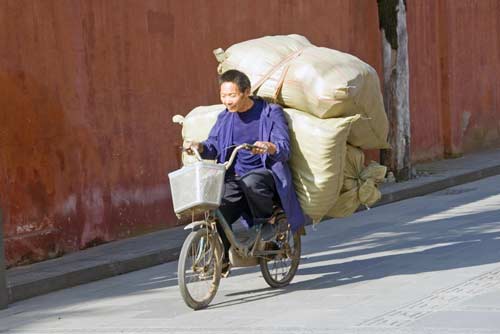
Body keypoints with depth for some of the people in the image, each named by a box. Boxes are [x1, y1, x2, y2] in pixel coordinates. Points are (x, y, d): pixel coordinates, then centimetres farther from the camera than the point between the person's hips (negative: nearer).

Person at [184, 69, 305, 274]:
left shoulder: (271, 113, -2)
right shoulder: (225, 118, 13)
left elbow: (284, 148, -11)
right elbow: (214, 146, 8)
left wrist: (269, 148, -34)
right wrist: (200, 147, -16)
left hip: (266, 174, -4)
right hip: (234, 179, 4)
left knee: (250, 181, -39)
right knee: (217, 215, -22)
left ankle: (267, 223, -11)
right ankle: (221, 260, 1)